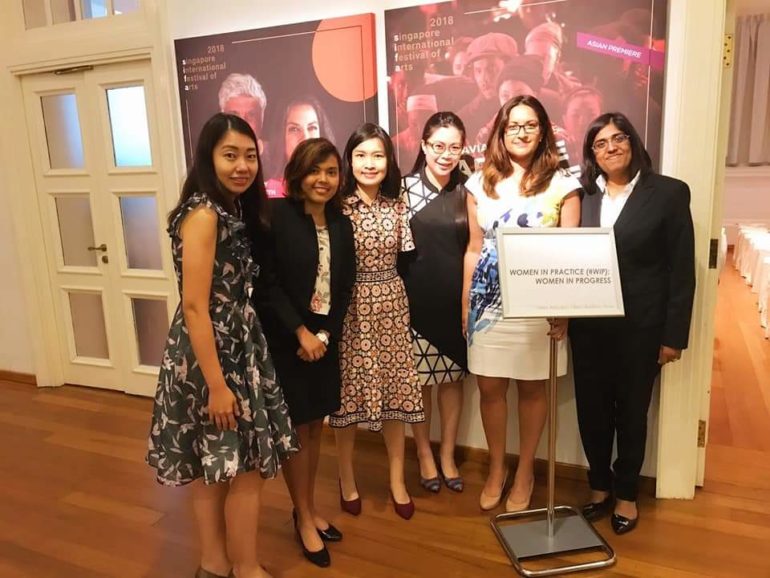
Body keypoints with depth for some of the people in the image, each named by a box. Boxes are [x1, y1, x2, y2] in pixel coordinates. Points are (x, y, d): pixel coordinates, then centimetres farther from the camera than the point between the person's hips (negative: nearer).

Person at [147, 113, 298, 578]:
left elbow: (238, 291, 9)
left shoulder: (235, 209, 9)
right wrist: (217, 384, -22)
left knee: (215, 465, 19)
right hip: (213, 353, -9)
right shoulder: (203, 214, -19)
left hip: (236, 348, 9)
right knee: (248, 466, 4)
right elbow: (194, 306, -22)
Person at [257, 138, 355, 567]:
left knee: (316, 426, 14)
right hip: (286, 339, -5)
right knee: (295, 428, 6)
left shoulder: (342, 224, 5)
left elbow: (345, 288, 4)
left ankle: (310, 509, 33)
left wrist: (324, 334, -8)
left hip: (325, 339, 5)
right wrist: (301, 332, -17)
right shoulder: (276, 216, -11)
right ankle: (304, 518, 24)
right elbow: (268, 284, -15)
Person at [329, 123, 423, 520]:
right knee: (348, 391, 7)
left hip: (392, 303, 4)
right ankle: (347, 479, 27)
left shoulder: (397, 207, 5)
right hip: (350, 306, -3)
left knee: (395, 389, 10)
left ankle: (397, 480, 27)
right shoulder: (339, 207, -8)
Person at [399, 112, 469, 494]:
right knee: (420, 378, 8)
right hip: (417, 300, -3)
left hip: (456, 300, 3)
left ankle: (448, 455, 30)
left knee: (453, 376, 12)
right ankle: (424, 455, 28)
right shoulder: (405, 188, -5)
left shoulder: (466, 191, 5)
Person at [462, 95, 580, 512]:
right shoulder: (480, 183, 5)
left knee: (532, 387, 10)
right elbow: (474, 248, 9)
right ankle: (496, 469, 30)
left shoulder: (562, 185, -2)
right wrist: (465, 303, 7)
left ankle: (524, 472, 30)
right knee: (489, 387, 8)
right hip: (489, 300, 2)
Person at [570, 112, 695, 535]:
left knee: (631, 411, 11)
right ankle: (599, 486, 32)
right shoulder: (582, 195, 4)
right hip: (588, 325, 2)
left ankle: (626, 494, 31)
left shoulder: (669, 193, -3)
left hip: (640, 325, -2)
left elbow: (682, 270, -4)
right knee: (591, 409, 11)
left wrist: (674, 334, -7)